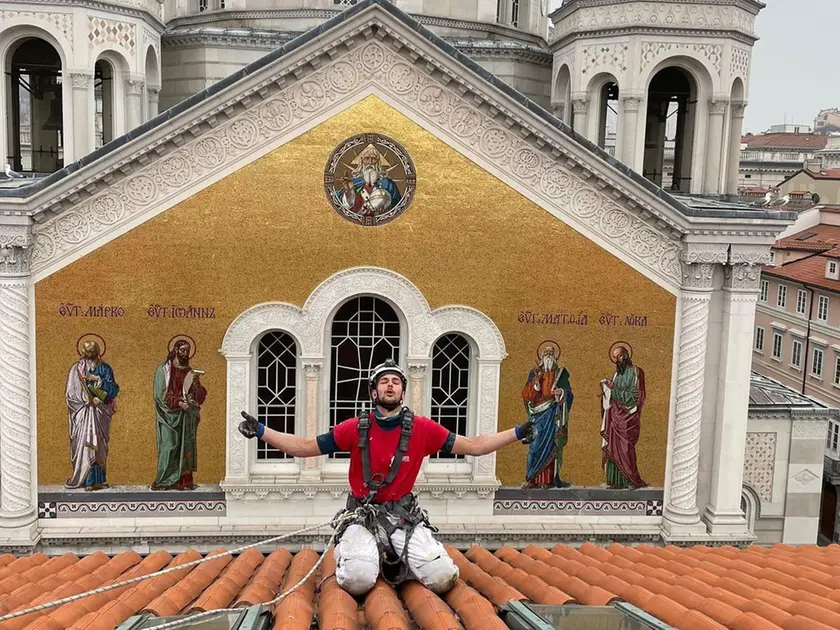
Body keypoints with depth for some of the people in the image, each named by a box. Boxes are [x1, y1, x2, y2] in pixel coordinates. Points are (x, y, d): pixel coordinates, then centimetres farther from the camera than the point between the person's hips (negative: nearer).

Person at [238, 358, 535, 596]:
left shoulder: (422, 428, -3)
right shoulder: (355, 428, -3)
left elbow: (472, 446, 3)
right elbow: (306, 447, 3)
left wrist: (517, 433, -4)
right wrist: (261, 431, -6)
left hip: (405, 517, 1)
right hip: (363, 516, -1)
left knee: (443, 578, -18)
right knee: (357, 581, -28)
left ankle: (398, 562, 14)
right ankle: (360, 554, 11)